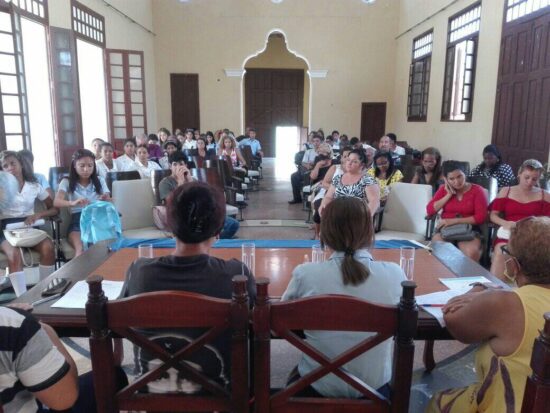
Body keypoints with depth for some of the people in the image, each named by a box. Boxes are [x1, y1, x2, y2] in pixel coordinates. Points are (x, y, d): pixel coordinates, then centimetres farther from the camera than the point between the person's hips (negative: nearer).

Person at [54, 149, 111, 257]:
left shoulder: (100, 181, 14)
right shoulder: (67, 182, 8)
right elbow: (56, 202, -8)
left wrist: (106, 201, -18)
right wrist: (73, 203, -31)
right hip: (77, 221, -1)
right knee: (80, 249, -33)